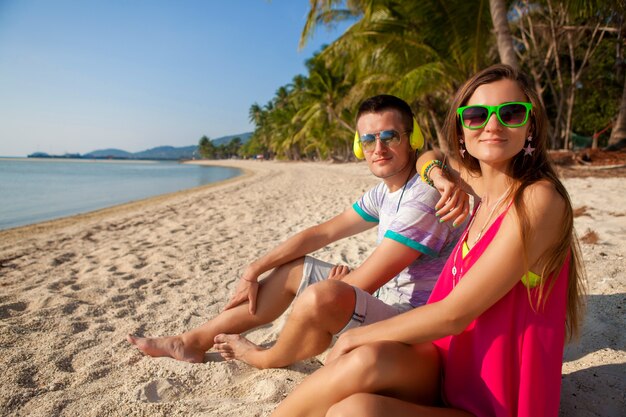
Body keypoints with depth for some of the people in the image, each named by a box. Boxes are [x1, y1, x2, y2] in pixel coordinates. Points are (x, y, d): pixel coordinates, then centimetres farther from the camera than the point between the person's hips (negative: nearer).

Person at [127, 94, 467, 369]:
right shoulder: (385, 192, 6)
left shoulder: (421, 198, -24)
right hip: (385, 297, 9)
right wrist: (254, 271, 5)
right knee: (294, 269, 9)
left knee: (322, 296, -34)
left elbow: (357, 285, -24)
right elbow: (322, 233, 6)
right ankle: (193, 342, 16)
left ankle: (266, 359, 2)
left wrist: (332, 284, -2)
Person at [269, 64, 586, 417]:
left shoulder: (538, 199, -19)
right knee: (366, 360, -27)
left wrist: (356, 337, -12)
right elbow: (425, 159, 24)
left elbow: (453, 314, -22)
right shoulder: (483, 186, 4)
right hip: (454, 366, 6)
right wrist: (440, 176, 0)